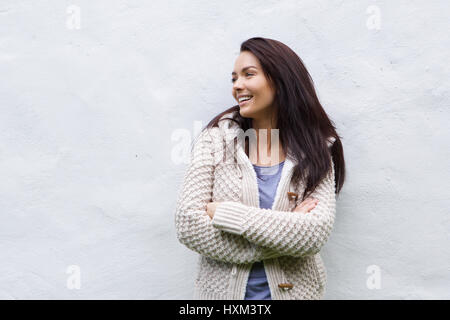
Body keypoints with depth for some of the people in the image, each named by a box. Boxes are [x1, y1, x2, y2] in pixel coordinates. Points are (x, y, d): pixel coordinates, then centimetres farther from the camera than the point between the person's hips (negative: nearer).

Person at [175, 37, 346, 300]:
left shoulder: (316, 150, -6)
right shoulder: (217, 138, -7)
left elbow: (315, 235, -18)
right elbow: (189, 225, -16)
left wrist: (225, 213, -21)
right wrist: (286, 230, -17)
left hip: (293, 290, 0)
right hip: (221, 289, 0)